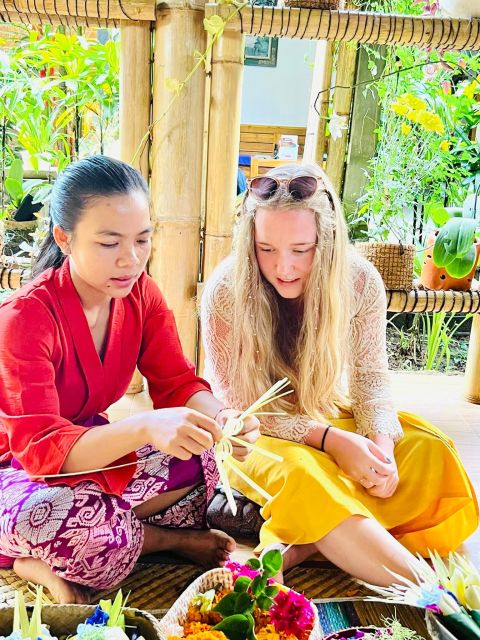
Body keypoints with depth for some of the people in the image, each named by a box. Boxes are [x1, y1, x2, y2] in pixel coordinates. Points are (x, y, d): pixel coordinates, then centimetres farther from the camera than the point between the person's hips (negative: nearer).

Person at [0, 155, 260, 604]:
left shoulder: (141, 293, -9)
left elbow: (177, 385, -10)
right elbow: (40, 446, -35)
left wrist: (220, 418, -35)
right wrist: (145, 426, -52)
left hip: (93, 446, 5)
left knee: (206, 462, -17)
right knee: (38, 518, -39)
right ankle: (173, 539, -9)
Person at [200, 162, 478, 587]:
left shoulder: (360, 281, -14)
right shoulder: (226, 291, -22)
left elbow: (371, 376, -3)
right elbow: (239, 407, -17)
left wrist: (381, 441, -24)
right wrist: (329, 439, -29)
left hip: (332, 419, 4)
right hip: (259, 437, -3)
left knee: (430, 449, -19)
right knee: (301, 473, -36)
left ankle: (296, 548, -26)